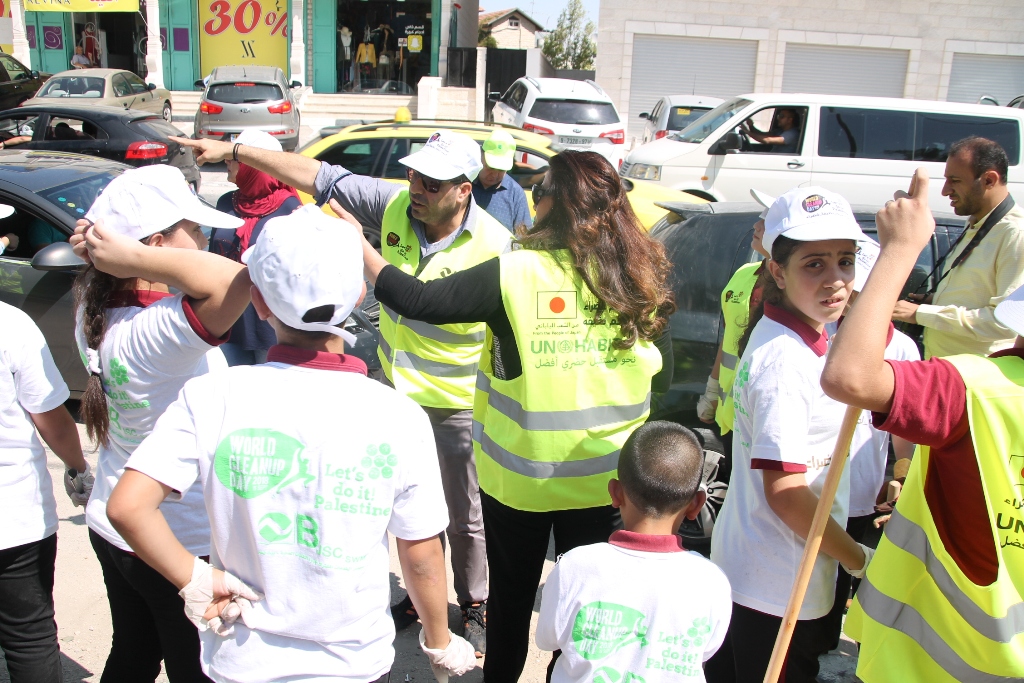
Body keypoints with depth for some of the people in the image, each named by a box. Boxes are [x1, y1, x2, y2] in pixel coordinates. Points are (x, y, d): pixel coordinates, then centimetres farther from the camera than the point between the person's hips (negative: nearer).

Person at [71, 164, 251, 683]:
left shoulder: (96, 312, -6)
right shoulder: (159, 332, -32)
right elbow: (234, 280, -50)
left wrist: (102, 251, -6)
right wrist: (128, 256, -37)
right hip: (183, 546, -8)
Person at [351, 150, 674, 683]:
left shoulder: (516, 274, -20)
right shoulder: (644, 279, -8)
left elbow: (416, 300, -20)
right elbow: (662, 377, 2)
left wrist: (358, 245, -7)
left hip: (520, 478, -2)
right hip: (605, 478, 2)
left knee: (511, 599, 22)